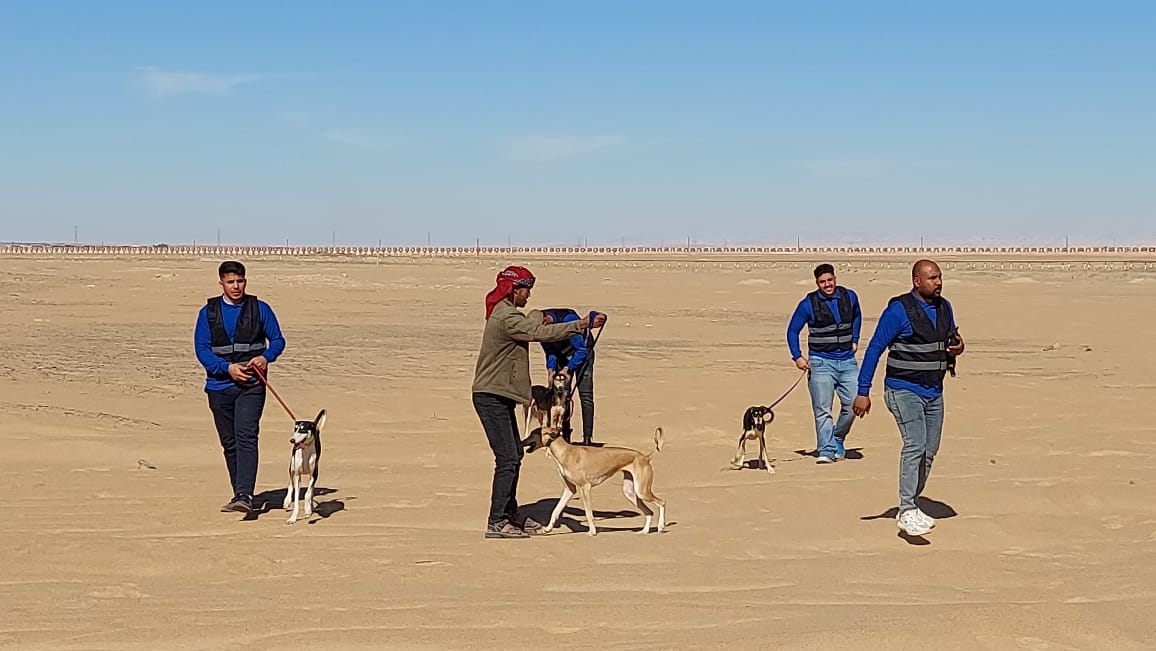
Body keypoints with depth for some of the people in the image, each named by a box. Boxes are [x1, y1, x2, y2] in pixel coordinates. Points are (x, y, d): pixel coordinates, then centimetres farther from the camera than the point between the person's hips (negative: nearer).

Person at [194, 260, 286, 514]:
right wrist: (227, 368, -14)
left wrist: (266, 357, -13)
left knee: (245, 437, -17)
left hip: (251, 385, -3)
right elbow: (201, 348, 1)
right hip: (220, 386, 3)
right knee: (229, 443, 9)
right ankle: (239, 494, 21)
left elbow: (277, 340, 9)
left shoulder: (260, 309, 4)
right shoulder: (208, 312, 5)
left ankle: (245, 495, -24)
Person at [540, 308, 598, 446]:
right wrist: (550, 369, -15)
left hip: (582, 353, -5)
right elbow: (549, 351, -1)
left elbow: (581, 349, -26)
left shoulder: (568, 319, -35)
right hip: (562, 356, 5)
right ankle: (565, 436, 3)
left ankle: (587, 437, -16)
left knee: (585, 394, -14)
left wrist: (567, 369, -30)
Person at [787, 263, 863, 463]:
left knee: (853, 404, -1)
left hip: (847, 361, 3)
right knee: (822, 410, -7)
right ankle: (826, 451, -4)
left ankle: (838, 440, 22)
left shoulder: (849, 297, 5)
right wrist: (797, 357, -5)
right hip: (821, 362, -3)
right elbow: (792, 330, 4)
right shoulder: (808, 304, -5)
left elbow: (857, 316, 27)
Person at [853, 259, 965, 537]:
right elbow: (874, 349, -12)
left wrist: (958, 346, -3)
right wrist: (863, 392, -15)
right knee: (915, 445, -20)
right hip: (904, 390, -7)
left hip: (934, 393, 7)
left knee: (929, 451, 8)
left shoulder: (944, 308, 8)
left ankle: (909, 508, 21)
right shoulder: (899, 310, -13)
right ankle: (907, 511, -20)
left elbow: (950, 339, 23)